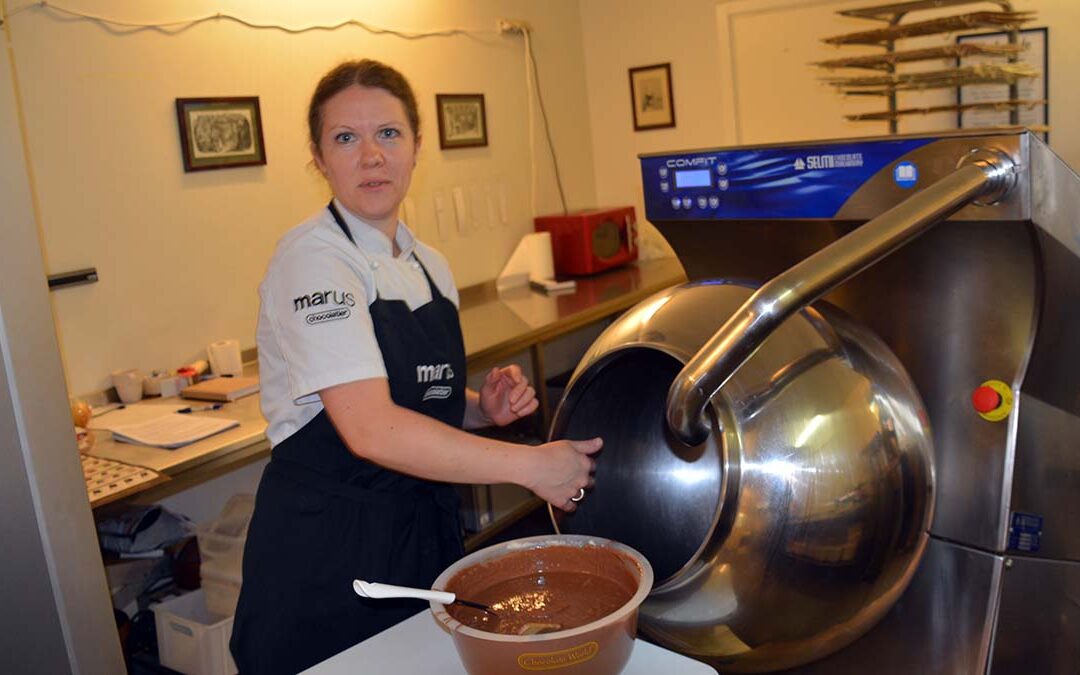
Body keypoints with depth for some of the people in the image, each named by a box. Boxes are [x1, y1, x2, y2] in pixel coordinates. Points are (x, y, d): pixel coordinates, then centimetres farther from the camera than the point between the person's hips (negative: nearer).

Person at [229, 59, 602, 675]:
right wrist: (530, 464, -24)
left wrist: (482, 407, -2)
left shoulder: (430, 266, 7)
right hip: (326, 548, -7)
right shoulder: (313, 259, -17)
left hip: (425, 531, 7)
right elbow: (371, 429, -28)